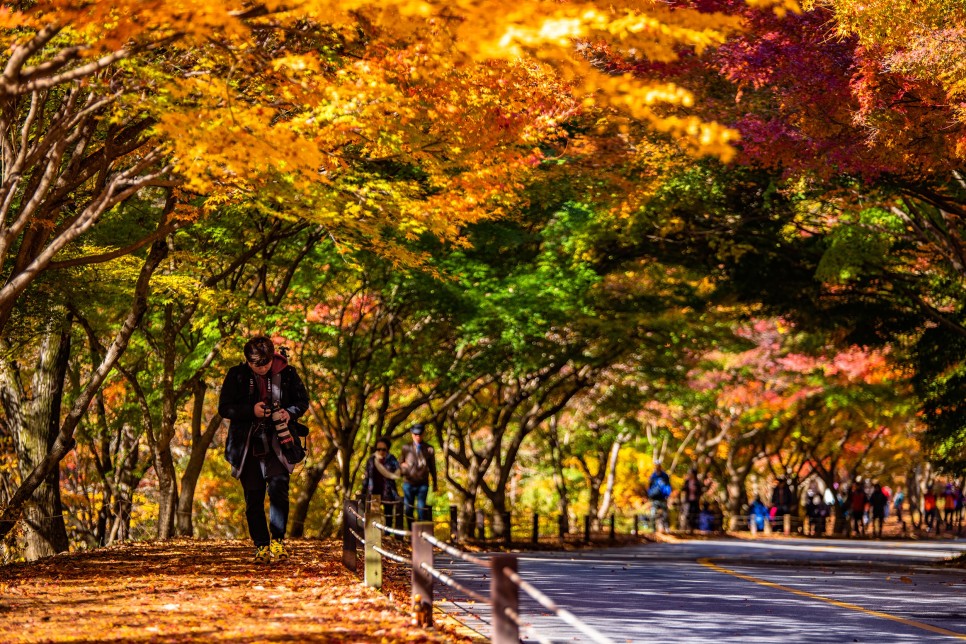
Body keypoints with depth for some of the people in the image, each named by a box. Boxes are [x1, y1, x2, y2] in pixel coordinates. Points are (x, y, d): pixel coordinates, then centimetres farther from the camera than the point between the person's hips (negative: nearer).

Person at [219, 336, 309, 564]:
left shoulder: (287, 374, -1)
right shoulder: (237, 375, -2)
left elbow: (303, 401, 10)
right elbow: (224, 408, -2)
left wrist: (290, 412, -12)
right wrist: (251, 410, -17)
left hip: (276, 442, -1)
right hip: (247, 444, 1)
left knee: (279, 487, -17)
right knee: (253, 498, 2)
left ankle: (277, 540, -6)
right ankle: (261, 546, 10)